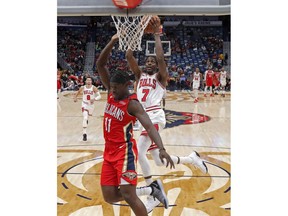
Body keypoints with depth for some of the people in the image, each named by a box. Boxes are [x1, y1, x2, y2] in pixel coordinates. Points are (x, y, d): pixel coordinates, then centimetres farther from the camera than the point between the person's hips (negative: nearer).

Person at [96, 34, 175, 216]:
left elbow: (149, 126, -27)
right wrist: (112, 43, -11)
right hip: (109, 152, 8)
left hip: (125, 151, -7)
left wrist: (161, 148, -43)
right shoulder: (112, 93, 4)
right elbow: (100, 65, 2)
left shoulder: (132, 103, -15)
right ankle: (152, 189, 23)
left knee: (128, 196, -13)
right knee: (109, 197, 7)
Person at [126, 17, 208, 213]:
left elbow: (161, 58, -13)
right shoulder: (140, 75, 19)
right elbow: (129, 56, 8)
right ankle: (192, 159, 34)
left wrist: (156, 35, -3)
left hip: (155, 117, -7)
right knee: (160, 161, 11)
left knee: (139, 152, -21)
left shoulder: (160, 77, 5)